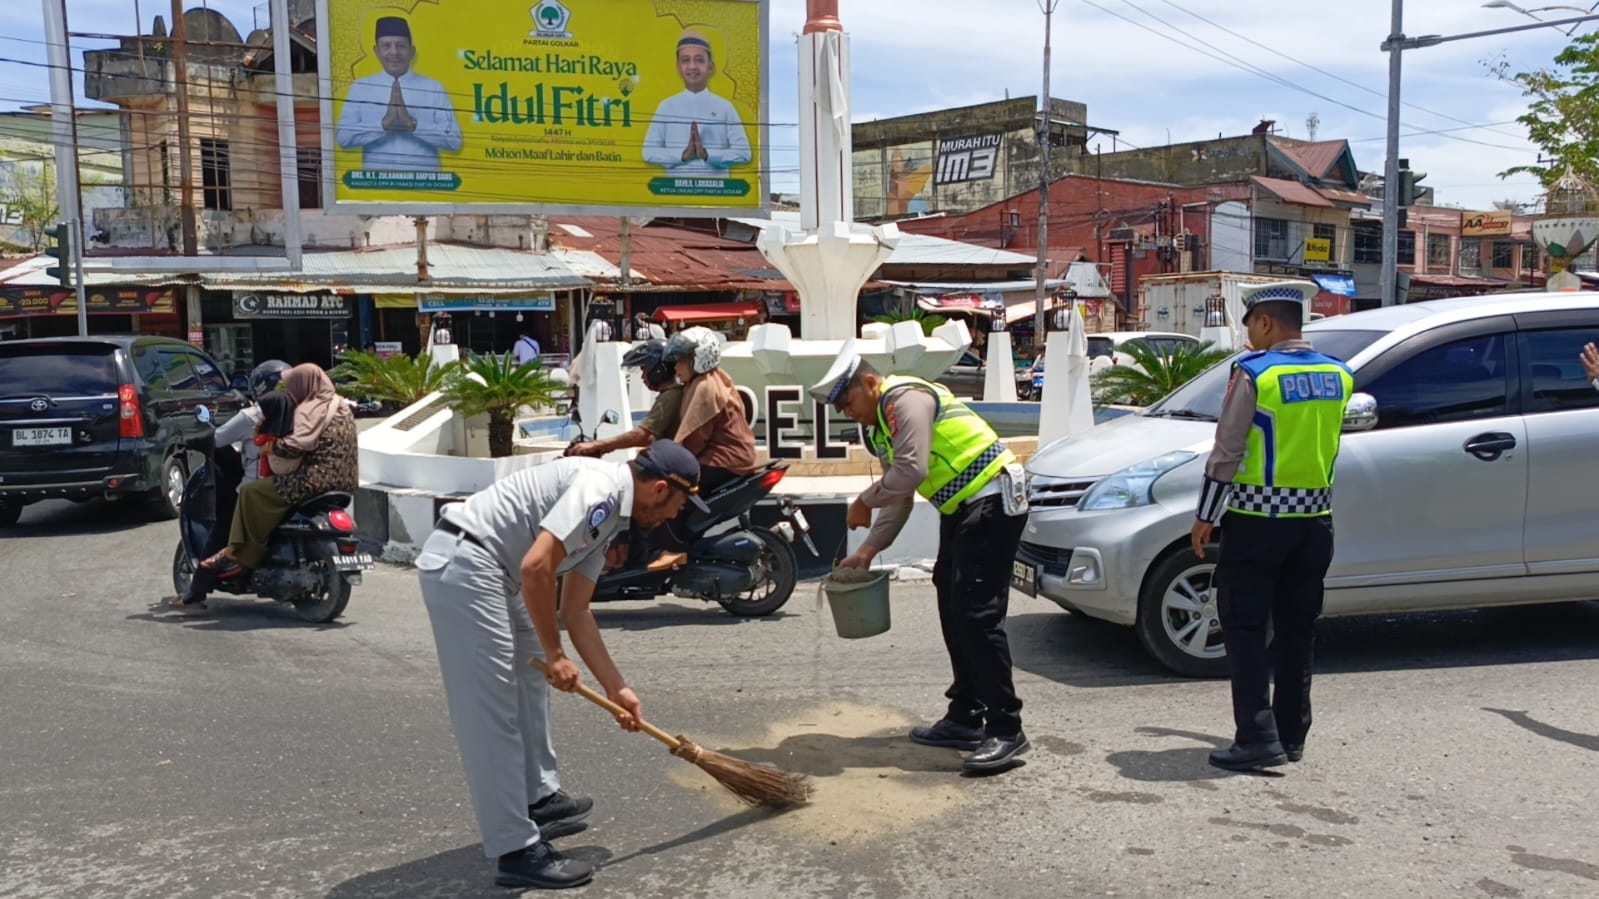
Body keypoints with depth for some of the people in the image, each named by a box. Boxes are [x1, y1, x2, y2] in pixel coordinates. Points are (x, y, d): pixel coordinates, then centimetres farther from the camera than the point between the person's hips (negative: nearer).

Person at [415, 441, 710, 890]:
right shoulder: (600, 487, -16)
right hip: (463, 563, -11)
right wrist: (555, 654, -15)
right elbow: (536, 566, -26)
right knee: (493, 712, -7)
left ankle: (540, 798, 37)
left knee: (531, 680, 22)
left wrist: (616, 687, 18)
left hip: (490, 570, 11)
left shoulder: (608, 515, 14)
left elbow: (576, 612, 18)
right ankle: (517, 850, 0)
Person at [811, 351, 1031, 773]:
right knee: (954, 614, 13)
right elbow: (899, 498, 20)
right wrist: (868, 550, 11)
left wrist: (864, 502, -10)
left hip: (991, 504, -11)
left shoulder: (906, 398, -14)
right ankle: (965, 718, 22)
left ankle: (1005, 729, -10)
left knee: (977, 616, -14)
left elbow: (911, 471, -26)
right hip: (961, 511, 11)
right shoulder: (881, 424, 18)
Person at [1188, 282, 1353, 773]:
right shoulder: (1337, 375, 6)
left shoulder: (1254, 373, -13)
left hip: (1258, 517, -6)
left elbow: (1226, 452, -12)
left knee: (1247, 628, -1)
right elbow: (1326, 443, 13)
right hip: (1315, 517, 6)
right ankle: (1291, 734, 21)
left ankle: (1258, 738, -6)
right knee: (1297, 629, 14)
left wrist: (1205, 516, -5)